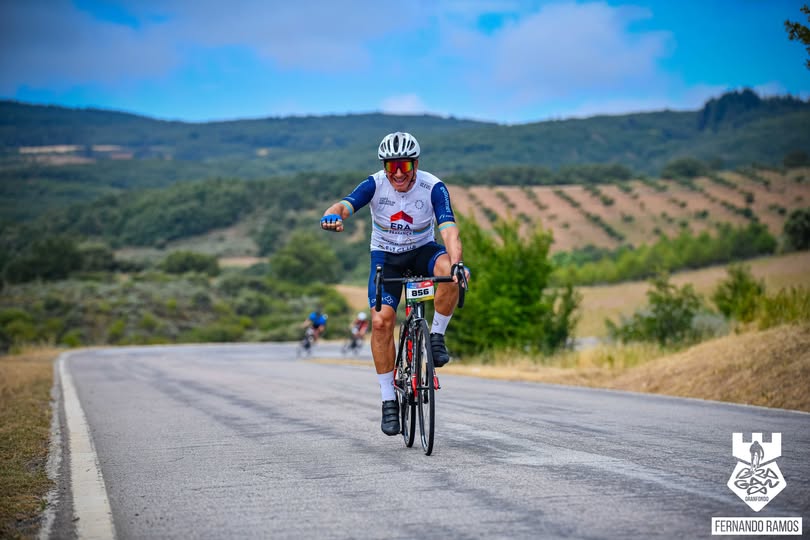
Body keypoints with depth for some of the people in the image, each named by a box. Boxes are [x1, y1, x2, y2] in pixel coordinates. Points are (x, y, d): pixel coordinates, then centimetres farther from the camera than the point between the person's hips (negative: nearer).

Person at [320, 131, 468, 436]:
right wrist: (333, 215, -60)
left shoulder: (433, 187, -21)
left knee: (447, 269, -36)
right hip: (385, 255, 0)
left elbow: (448, 228, -33)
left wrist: (456, 262, -52)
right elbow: (344, 205, -34)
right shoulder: (375, 185, -19)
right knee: (381, 321, -18)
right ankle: (389, 401, -6)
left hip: (422, 250, 0)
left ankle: (436, 337, -13)